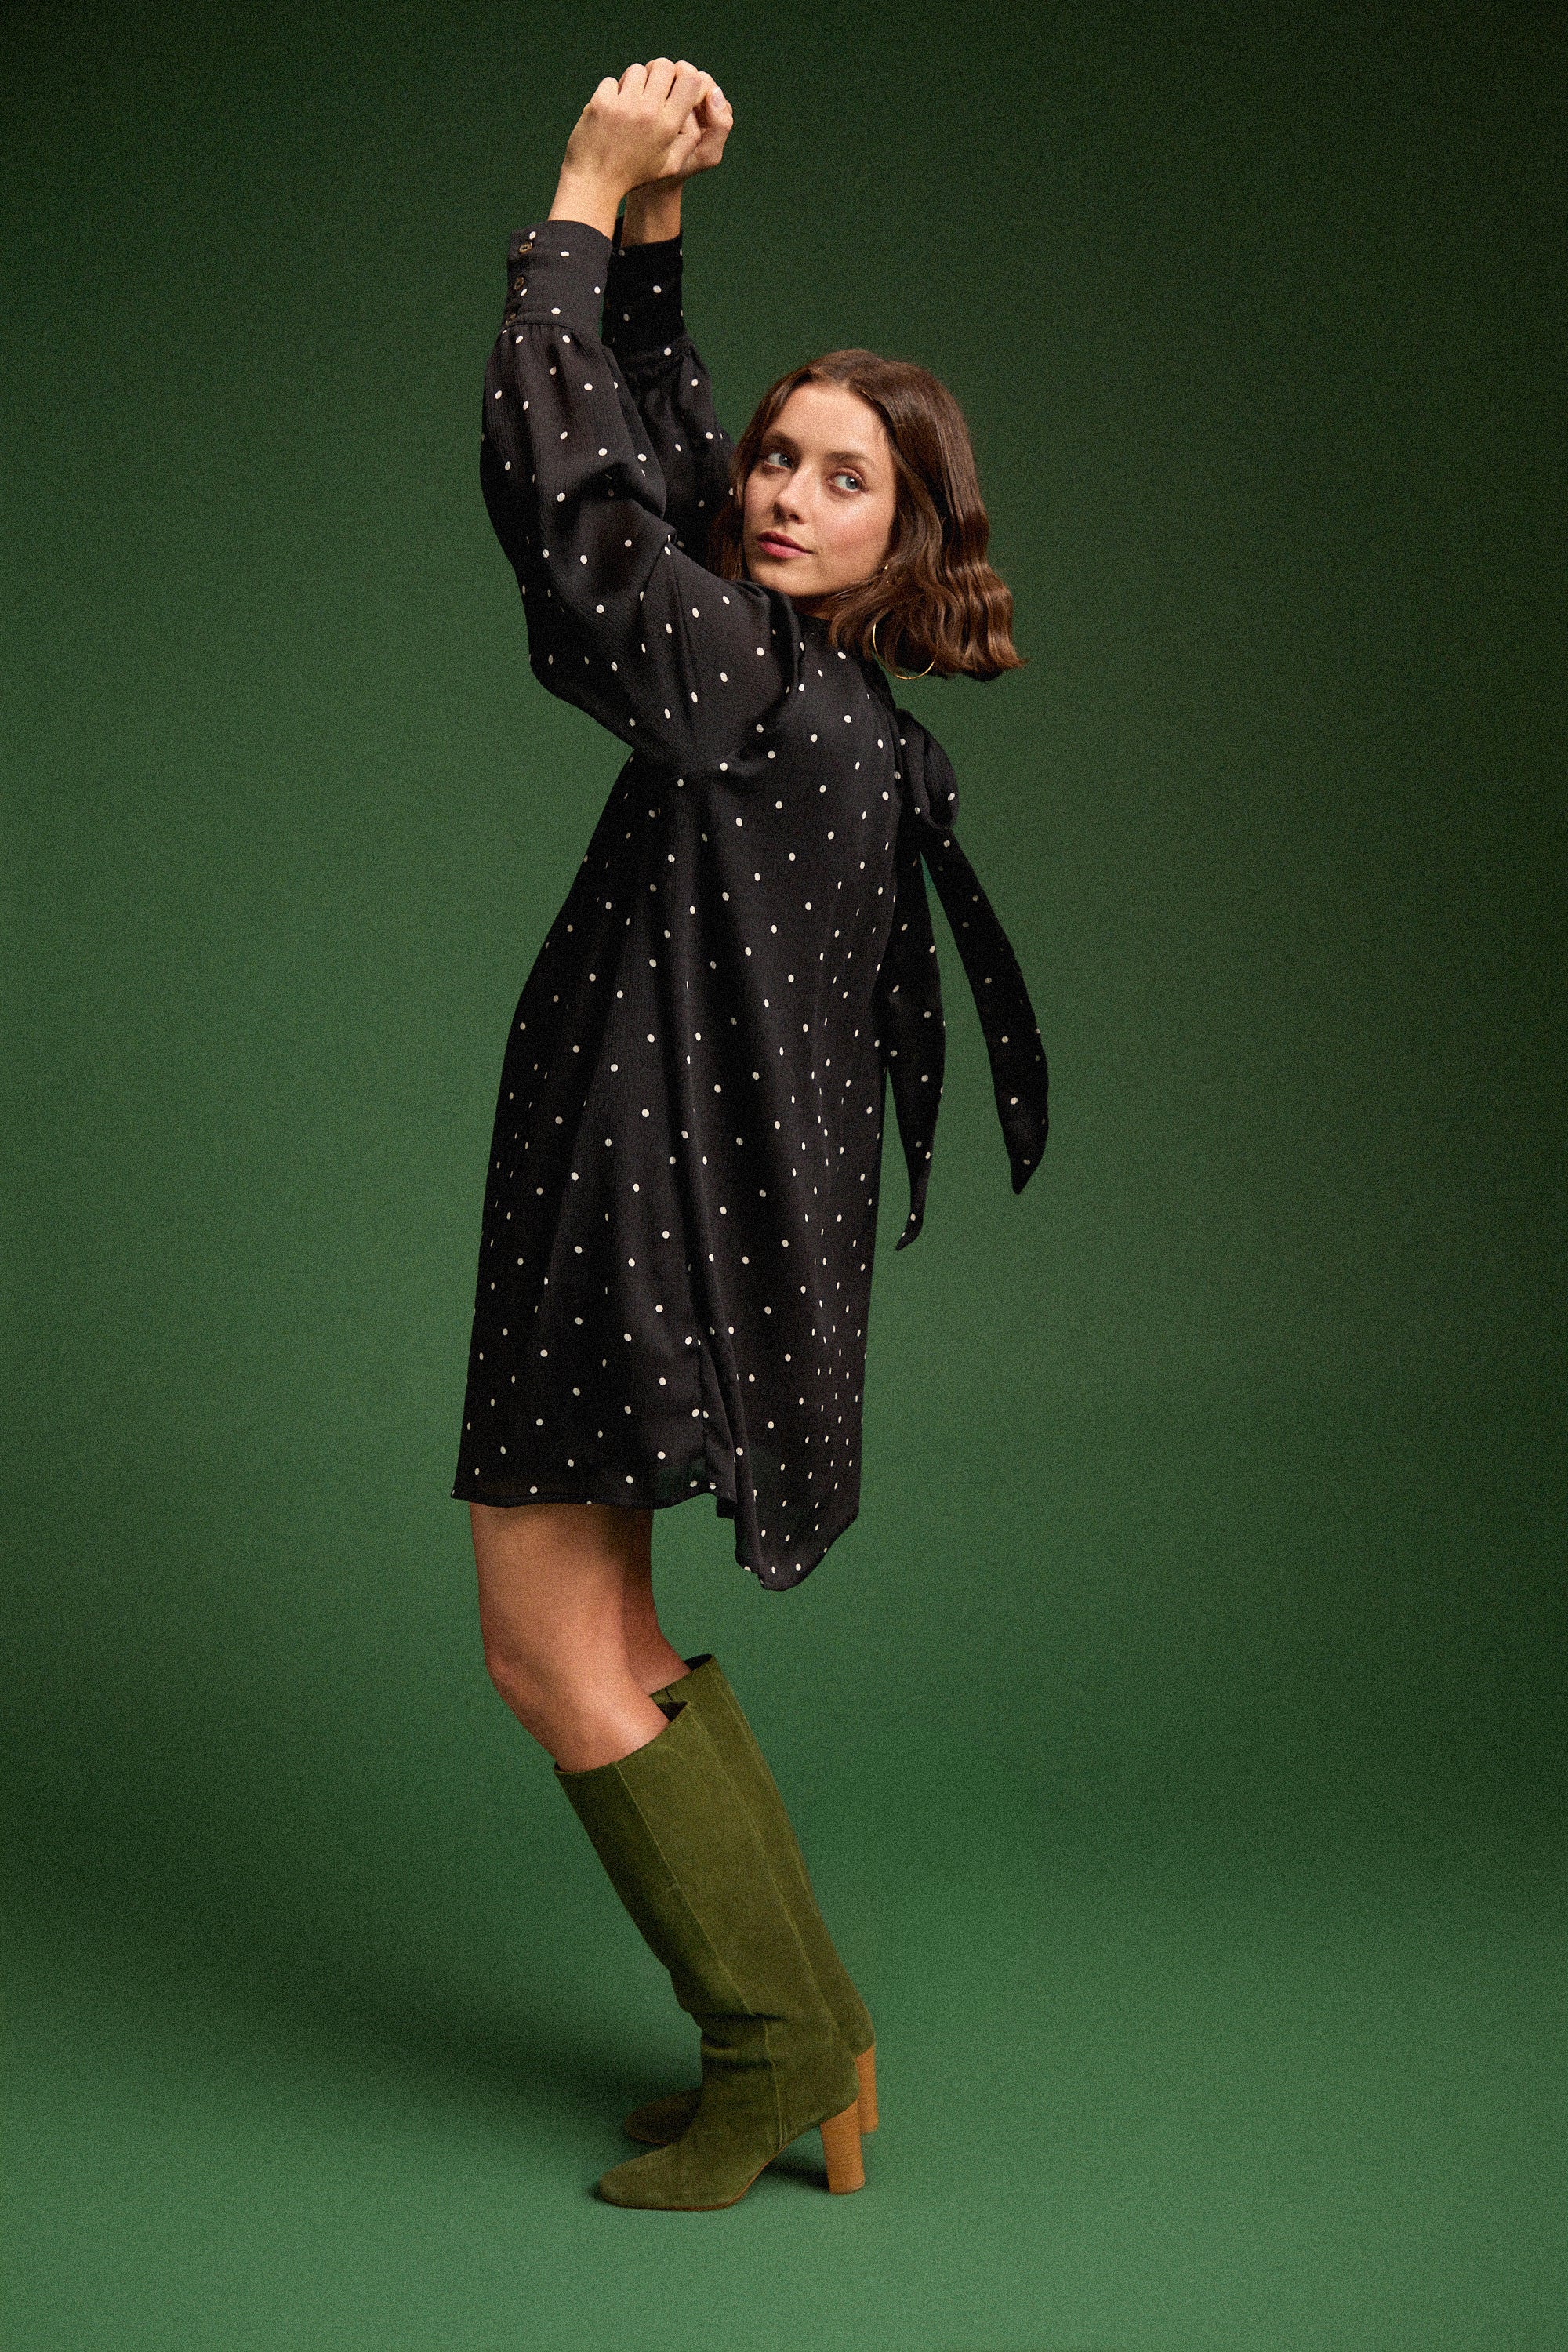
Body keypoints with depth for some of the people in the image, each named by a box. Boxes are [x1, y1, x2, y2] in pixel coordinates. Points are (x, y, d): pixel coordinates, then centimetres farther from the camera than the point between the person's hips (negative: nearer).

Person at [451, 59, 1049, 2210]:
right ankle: (804, 2034, 22)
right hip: (646, 1204, 10)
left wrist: (586, 201, -11)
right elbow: (650, 448, 22)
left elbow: (555, 489, -21)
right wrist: (651, 227, 12)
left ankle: (784, 2045, 10)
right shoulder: (801, 684, 9)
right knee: (599, 1640, 15)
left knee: (551, 1649, 0)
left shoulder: (781, 698, -17)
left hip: (662, 1209, -10)